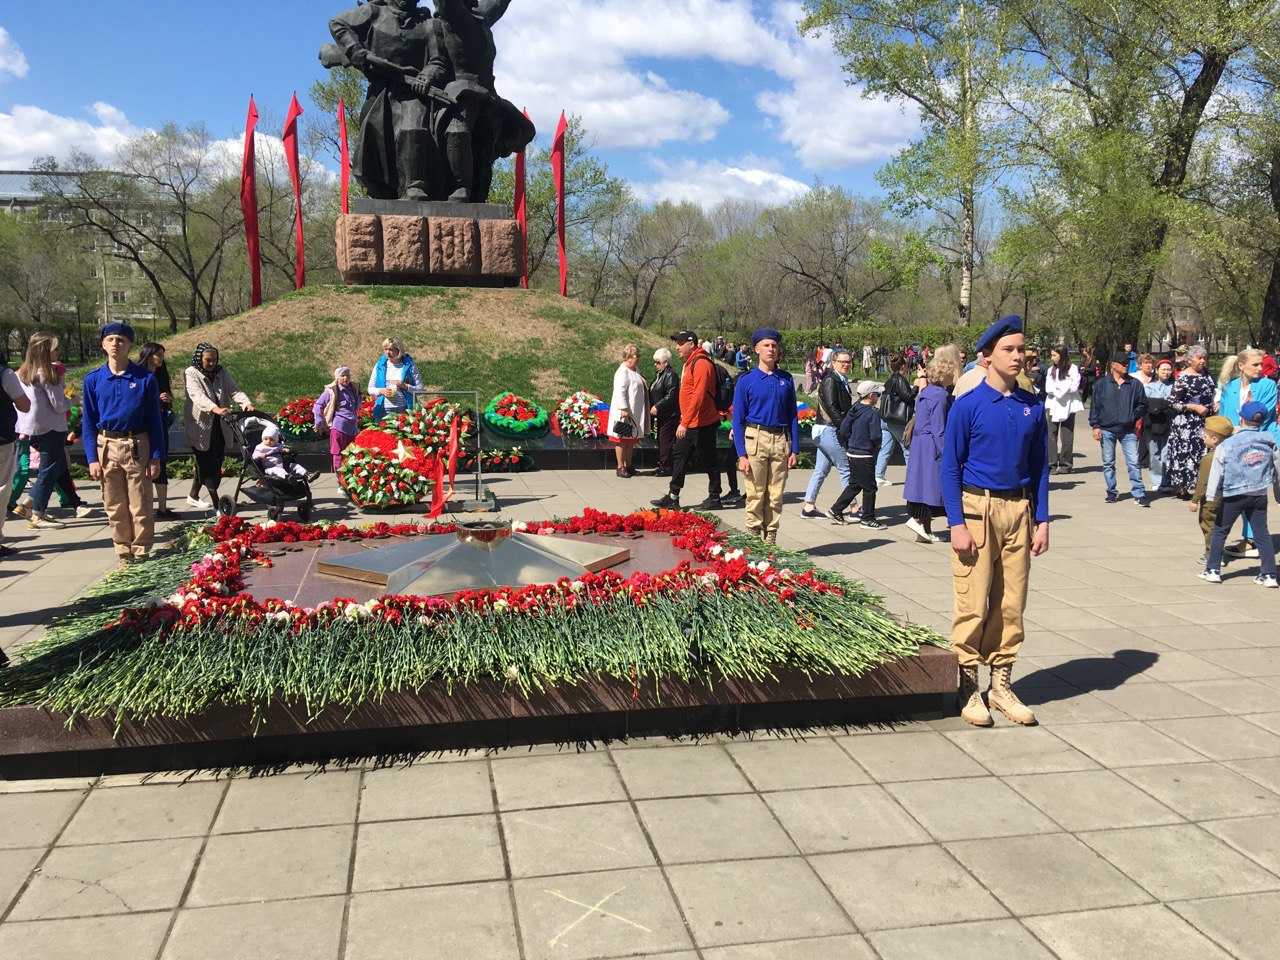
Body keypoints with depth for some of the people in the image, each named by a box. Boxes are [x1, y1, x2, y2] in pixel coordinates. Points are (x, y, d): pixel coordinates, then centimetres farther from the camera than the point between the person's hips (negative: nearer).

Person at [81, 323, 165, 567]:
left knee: (141, 506, -1)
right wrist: (92, 458, -1)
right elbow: (89, 422, 7)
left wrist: (156, 457, -2)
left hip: (137, 446, -2)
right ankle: (124, 554, 19)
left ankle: (142, 554, 10)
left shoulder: (145, 378, -1)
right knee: (115, 507, 8)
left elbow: (155, 420, 2)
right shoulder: (93, 380, 4)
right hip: (106, 446, 2)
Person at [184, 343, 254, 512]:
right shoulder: (191, 373, -8)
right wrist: (215, 408, -42)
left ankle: (193, 496, 31)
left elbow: (234, 390, -3)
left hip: (219, 427, 6)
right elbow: (197, 396, -24)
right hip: (201, 427, -6)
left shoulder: (221, 372, 8)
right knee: (207, 463, -4)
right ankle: (217, 502, -4)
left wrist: (247, 404, -24)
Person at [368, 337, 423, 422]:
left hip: (403, 410, -2)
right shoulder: (380, 365, 10)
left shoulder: (409, 365, 1)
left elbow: (420, 389, -1)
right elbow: (370, 389, 13)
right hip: (384, 411, 3)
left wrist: (404, 385, -14)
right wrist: (381, 390, -7)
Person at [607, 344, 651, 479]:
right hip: (625, 413, -9)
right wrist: (623, 409, -26)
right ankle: (620, 467, 4)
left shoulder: (635, 370, 15)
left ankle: (628, 466, 21)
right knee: (622, 440, -1)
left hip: (635, 414, 9)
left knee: (631, 440, 14)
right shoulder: (623, 371, -15)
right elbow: (620, 392, -21)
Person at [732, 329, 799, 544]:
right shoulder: (746, 380, 1)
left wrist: (794, 450, 4)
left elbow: (793, 416, 11)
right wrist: (741, 455, -8)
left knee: (776, 495, 5)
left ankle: (771, 540, 13)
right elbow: (738, 419, 0)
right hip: (756, 439, -3)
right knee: (756, 494, -2)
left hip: (781, 440, 3)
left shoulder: (786, 379, 9)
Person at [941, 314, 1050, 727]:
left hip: (1019, 510, 4)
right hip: (977, 508, -4)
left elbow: (1040, 467, 12)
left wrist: (1042, 520, 5)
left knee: (1011, 603, 8)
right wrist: (957, 524, -11)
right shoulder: (968, 405, -4)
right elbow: (950, 467, -4)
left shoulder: (1032, 407, 8)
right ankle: (968, 689, 8)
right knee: (973, 603, -3)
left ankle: (1001, 685, 19)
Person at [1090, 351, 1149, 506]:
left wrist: (1134, 416, -4)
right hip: (1107, 430, 0)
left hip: (1128, 430, 0)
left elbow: (1143, 404, 12)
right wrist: (1095, 426, -2)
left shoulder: (1135, 384, 6)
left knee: (1133, 462, -6)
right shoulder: (1102, 384, 4)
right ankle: (1111, 492, 18)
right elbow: (1095, 406, 4)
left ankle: (1139, 494, -2)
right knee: (1108, 463, 7)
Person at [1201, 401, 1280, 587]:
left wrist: (1210, 495, -7)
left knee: (1220, 530, 9)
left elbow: (1217, 472, -10)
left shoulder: (1227, 445, -11)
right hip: (1259, 495, 4)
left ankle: (1213, 570, 11)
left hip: (1234, 495, -3)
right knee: (1262, 533, 8)